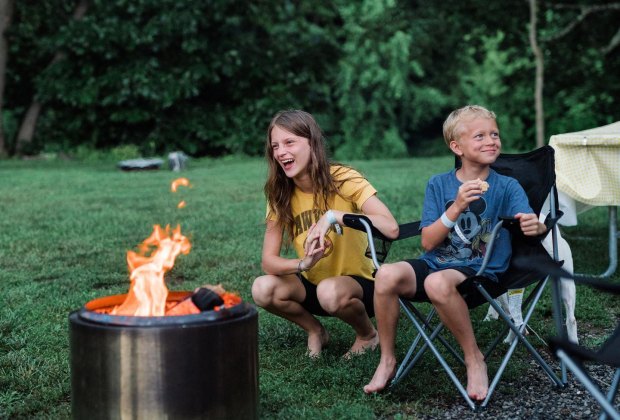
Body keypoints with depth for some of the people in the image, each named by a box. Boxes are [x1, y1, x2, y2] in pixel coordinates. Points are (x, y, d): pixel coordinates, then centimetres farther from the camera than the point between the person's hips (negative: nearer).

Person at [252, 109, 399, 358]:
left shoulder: (343, 179, -18)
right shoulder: (280, 195, -5)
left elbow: (391, 228, -31)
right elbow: (268, 261, -11)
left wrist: (334, 215, -36)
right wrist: (303, 264, -31)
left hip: (359, 282, -4)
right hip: (312, 284, 4)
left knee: (330, 292, -36)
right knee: (262, 289, -23)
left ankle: (367, 334, -2)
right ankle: (315, 331, 6)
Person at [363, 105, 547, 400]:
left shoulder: (507, 187, 1)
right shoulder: (438, 185, 5)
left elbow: (531, 224, -12)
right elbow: (428, 242, -2)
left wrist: (535, 226, -38)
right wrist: (456, 207, -17)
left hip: (481, 271, -3)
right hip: (435, 263, 3)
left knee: (438, 282, -36)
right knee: (387, 274, -26)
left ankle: (474, 359, -15)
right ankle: (387, 361, -7)